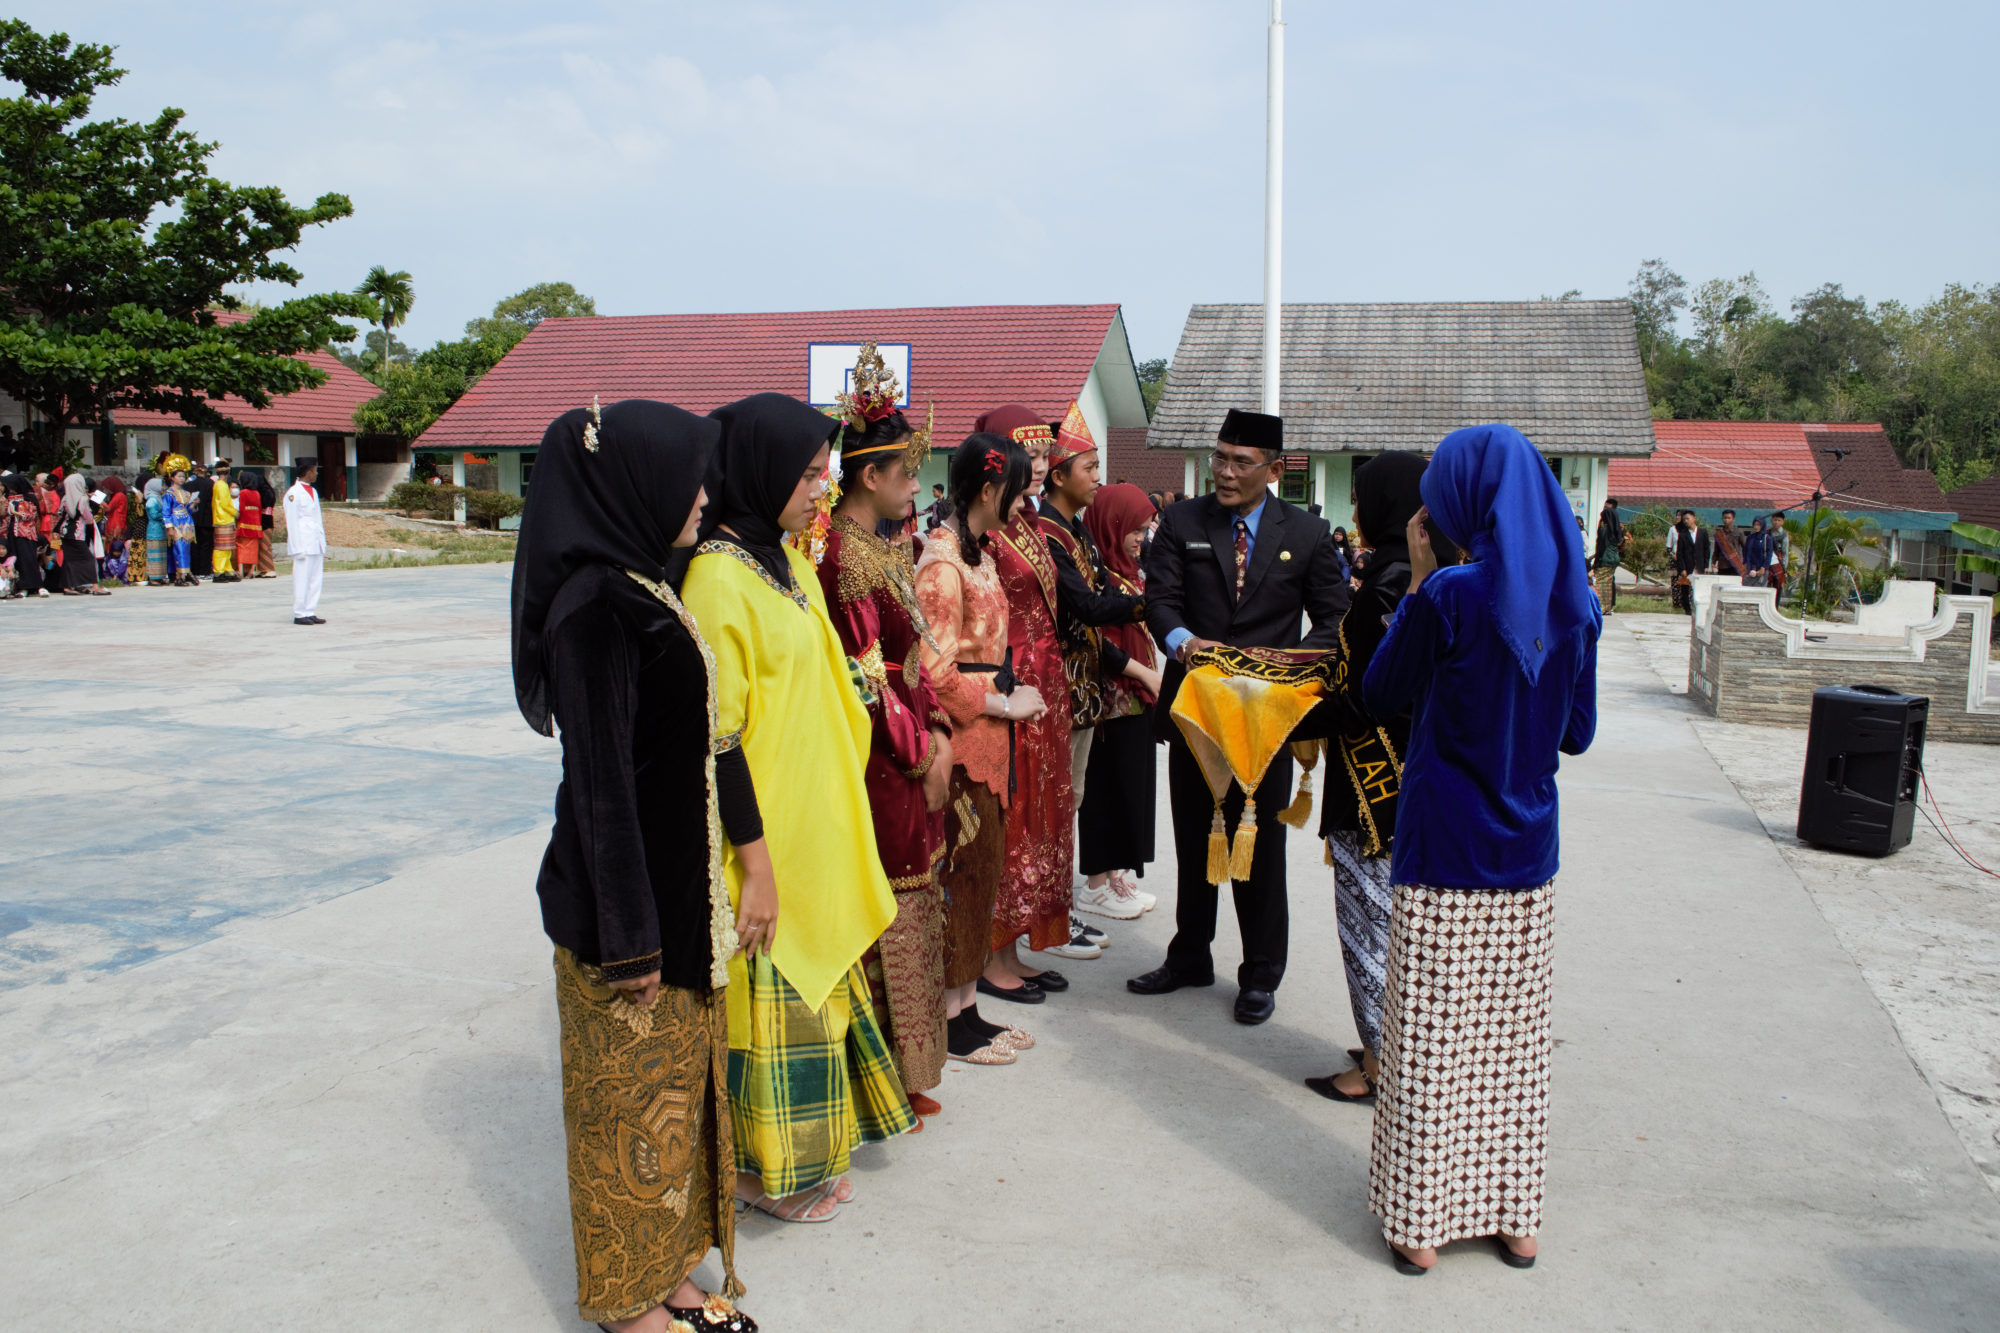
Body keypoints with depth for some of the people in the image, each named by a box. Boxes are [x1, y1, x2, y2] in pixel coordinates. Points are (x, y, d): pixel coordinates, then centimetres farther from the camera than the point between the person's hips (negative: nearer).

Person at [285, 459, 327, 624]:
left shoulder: (313, 492, 17)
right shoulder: (293, 494, -9)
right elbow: (291, 523, -11)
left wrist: (323, 543, 14)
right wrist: (298, 548, -14)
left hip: (316, 545, 8)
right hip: (303, 545, -8)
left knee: (315, 579, 7)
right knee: (302, 580, -4)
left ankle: (310, 612, 12)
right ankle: (299, 614, 1)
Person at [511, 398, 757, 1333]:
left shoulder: (637, 586, 8)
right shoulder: (595, 606, -22)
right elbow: (599, 777, -22)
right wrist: (631, 935, -19)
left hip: (674, 882, 9)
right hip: (629, 898, -9)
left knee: (675, 1076, 19)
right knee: (630, 1090, 8)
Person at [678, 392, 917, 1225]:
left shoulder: (788, 561, 8)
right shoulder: (719, 576, -20)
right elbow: (718, 736, -22)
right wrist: (755, 863, -21)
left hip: (815, 826, 9)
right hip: (767, 843, -9)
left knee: (812, 983, 19)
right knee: (770, 995, 6)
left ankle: (805, 1149, 36)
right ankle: (764, 1171, 25)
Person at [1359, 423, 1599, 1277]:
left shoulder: (1448, 596, -18)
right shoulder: (1576, 602, -1)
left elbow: (1380, 696, -3)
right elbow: (1577, 733, 9)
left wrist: (1418, 579, -2)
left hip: (1442, 853, -5)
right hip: (1527, 853, 5)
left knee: (1430, 1040, 7)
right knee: (1516, 1036, 16)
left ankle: (1419, 1223, 18)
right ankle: (1514, 1215, 28)